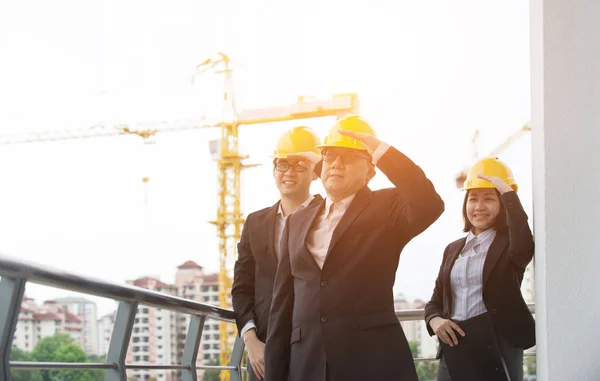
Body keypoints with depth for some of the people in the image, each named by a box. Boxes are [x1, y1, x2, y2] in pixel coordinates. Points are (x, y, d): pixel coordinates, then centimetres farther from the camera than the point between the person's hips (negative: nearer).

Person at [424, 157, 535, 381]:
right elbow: (436, 300, 18)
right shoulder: (453, 249, 17)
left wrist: (507, 191, -18)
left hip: (497, 349, -5)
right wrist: (434, 320, -6)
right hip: (453, 350, 5)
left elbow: (524, 247, -26)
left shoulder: (509, 244, -1)